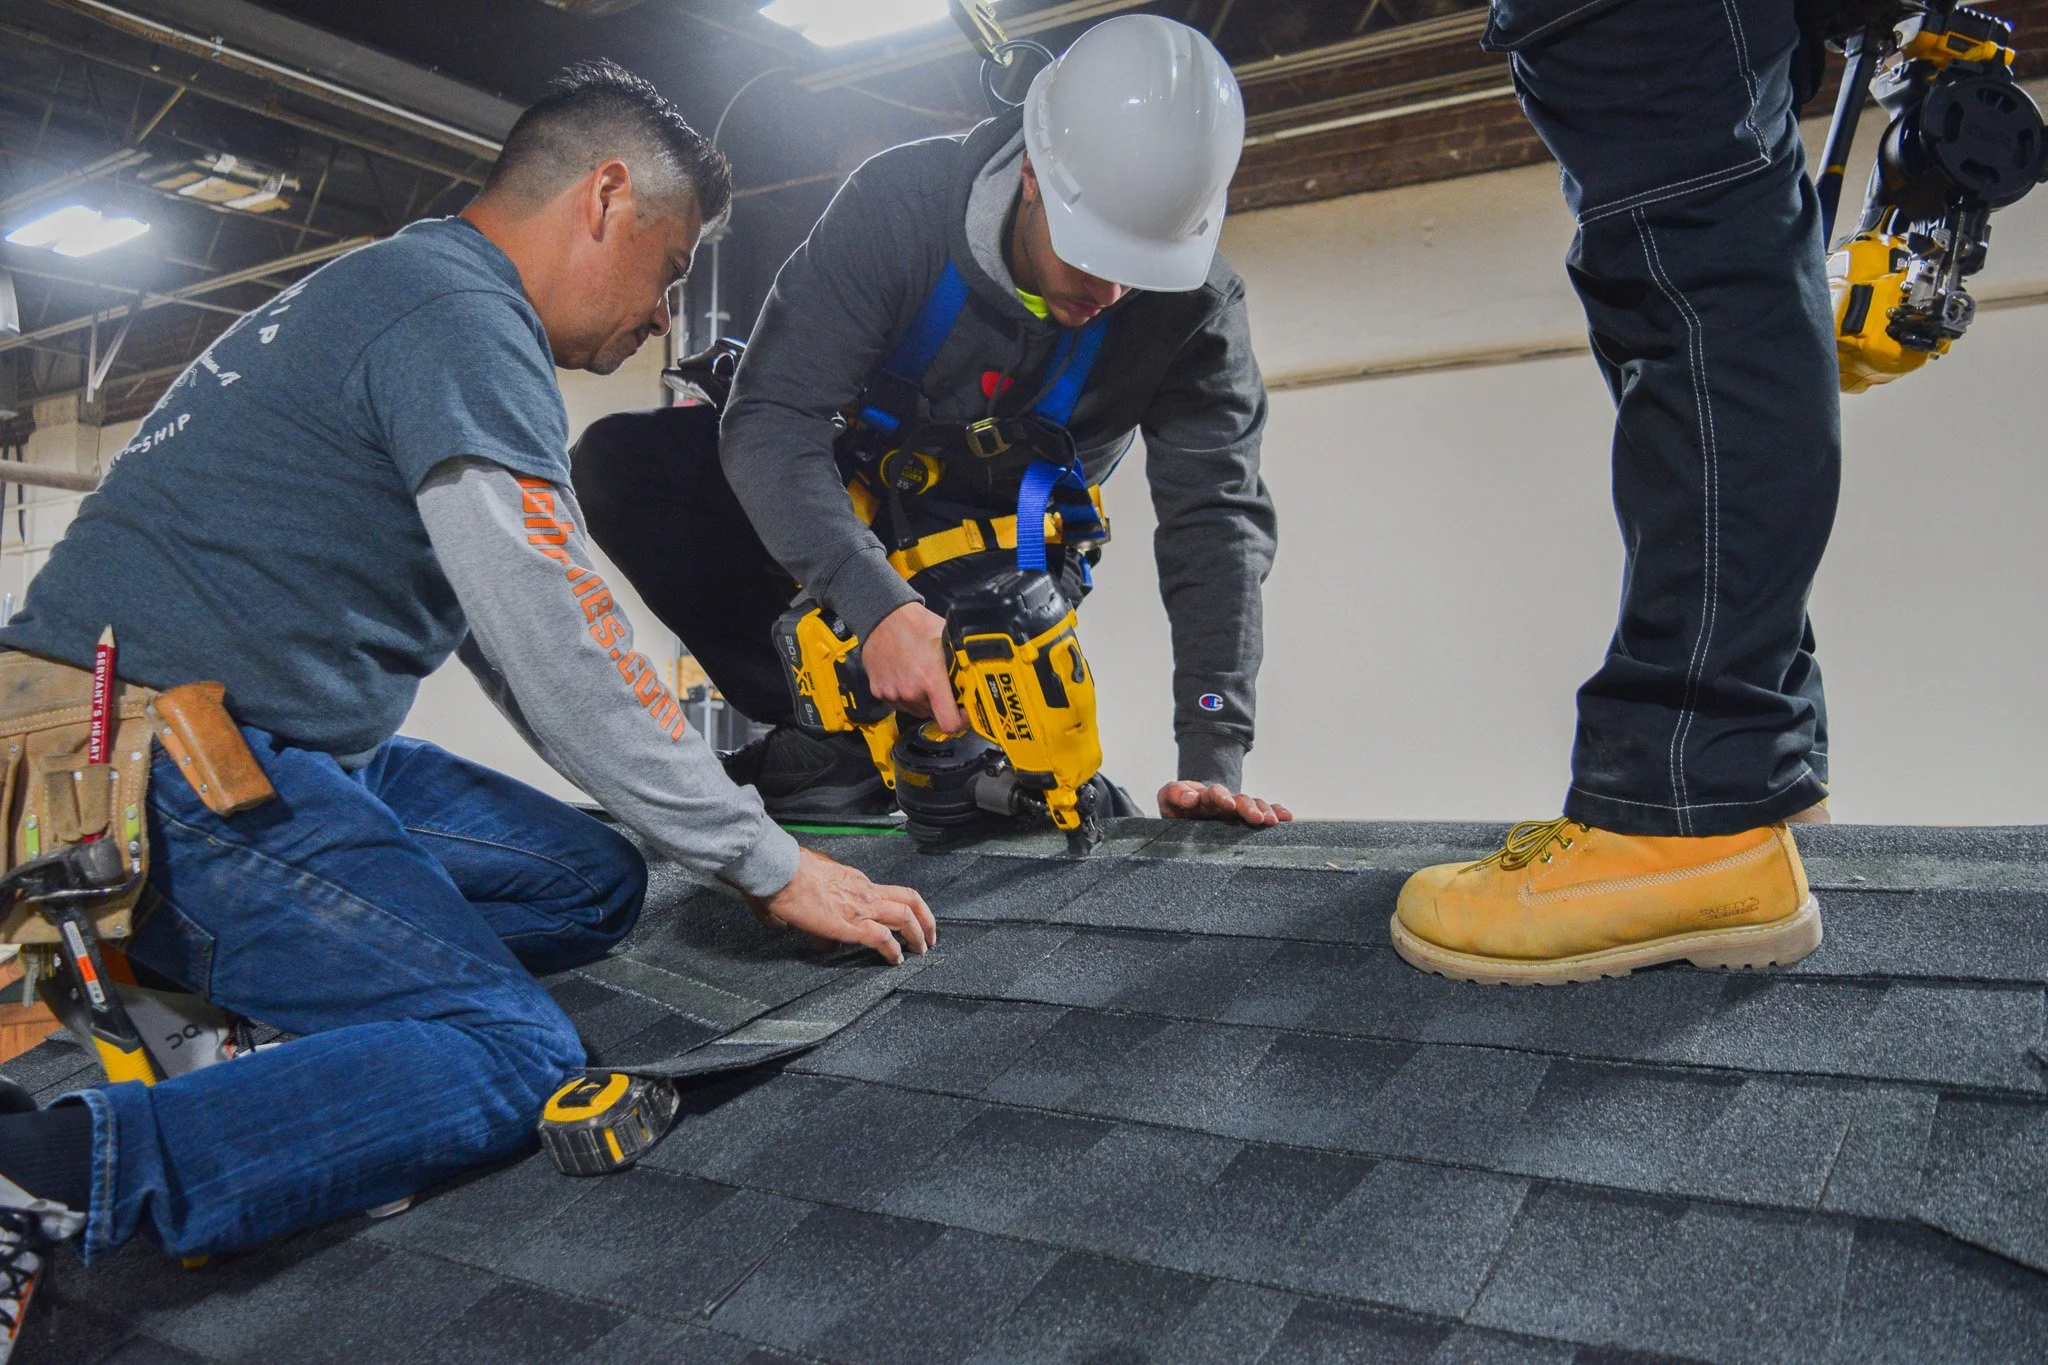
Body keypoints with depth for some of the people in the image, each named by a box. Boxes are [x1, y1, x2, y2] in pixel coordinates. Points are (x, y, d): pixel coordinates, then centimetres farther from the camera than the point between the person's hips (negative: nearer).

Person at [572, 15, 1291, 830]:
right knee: (622, 461, -24)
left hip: (1004, 548, 0)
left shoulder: (1193, 303, -21)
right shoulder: (902, 202, -26)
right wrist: (879, 605, -47)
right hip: (847, 503, 1)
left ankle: (829, 753, 2)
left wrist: (1213, 761, -29)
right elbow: (769, 420, -31)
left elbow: (1217, 517, -20)